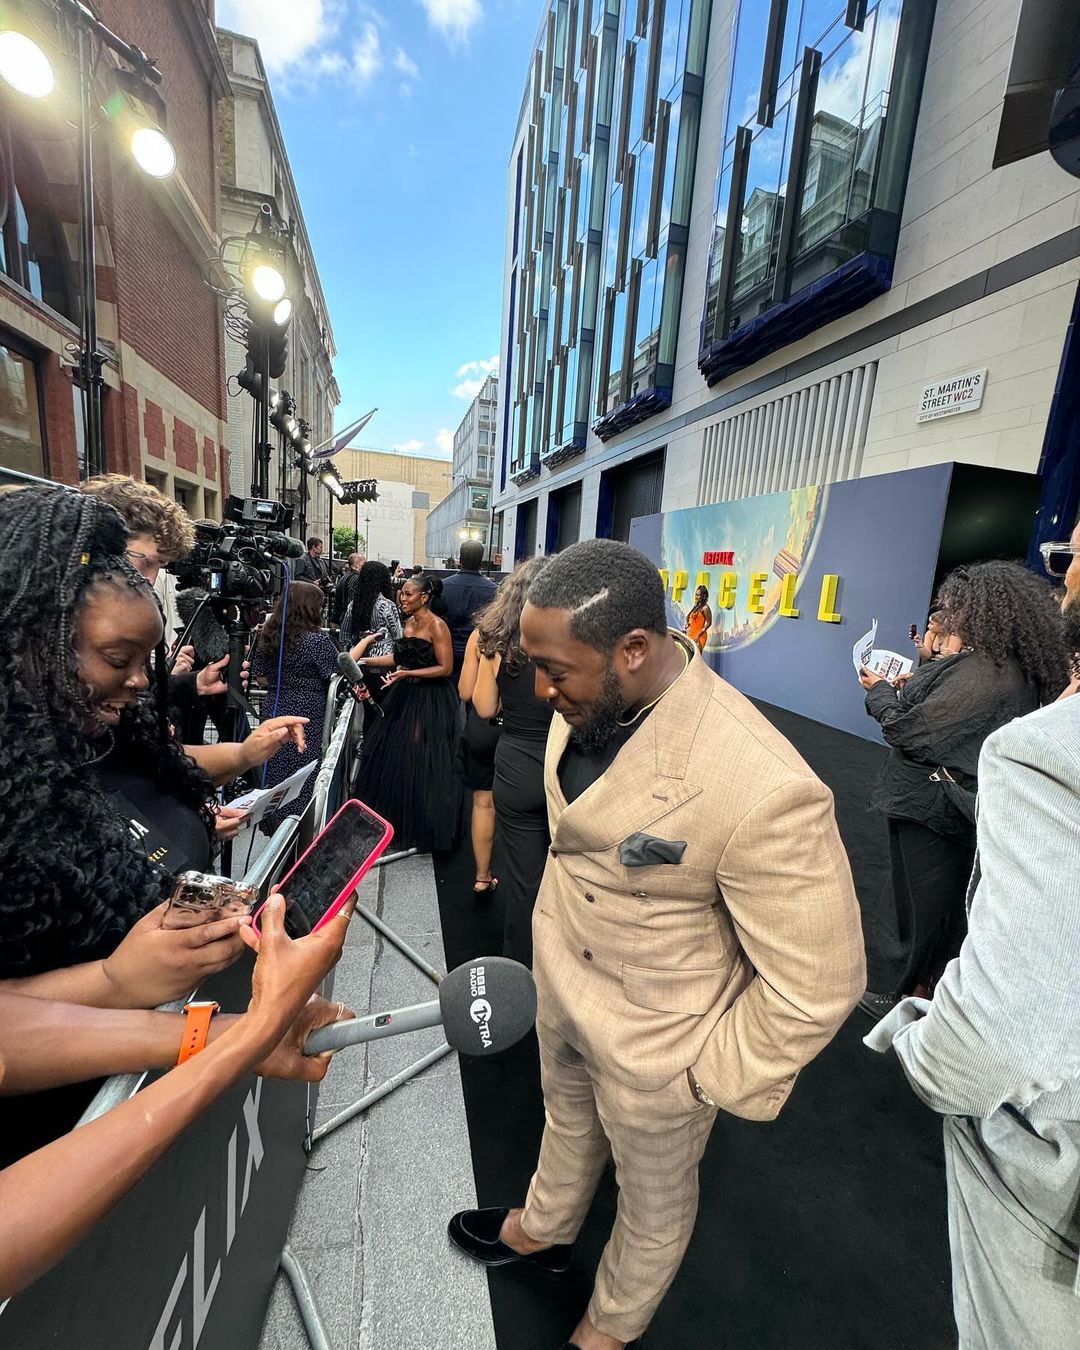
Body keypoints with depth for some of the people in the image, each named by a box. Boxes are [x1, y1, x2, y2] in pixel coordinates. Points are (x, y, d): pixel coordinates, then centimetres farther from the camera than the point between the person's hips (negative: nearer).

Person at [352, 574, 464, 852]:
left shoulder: (436, 625, -13)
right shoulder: (409, 621, 11)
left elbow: (445, 668, -16)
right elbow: (401, 657, 15)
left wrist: (407, 673, -20)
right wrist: (365, 660, 9)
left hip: (431, 701, -8)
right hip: (405, 696, 8)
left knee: (422, 764, 0)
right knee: (394, 758, 11)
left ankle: (425, 828, 18)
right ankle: (397, 818, 30)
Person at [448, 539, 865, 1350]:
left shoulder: (762, 790, -38)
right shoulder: (589, 703, -15)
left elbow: (818, 983, -25)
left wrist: (715, 1078, -14)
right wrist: (550, 938, 12)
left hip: (654, 1042, -5)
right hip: (562, 988, 6)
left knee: (654, 1199, 28)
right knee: (566, 1121, 35)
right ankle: (543, 1232, 68)